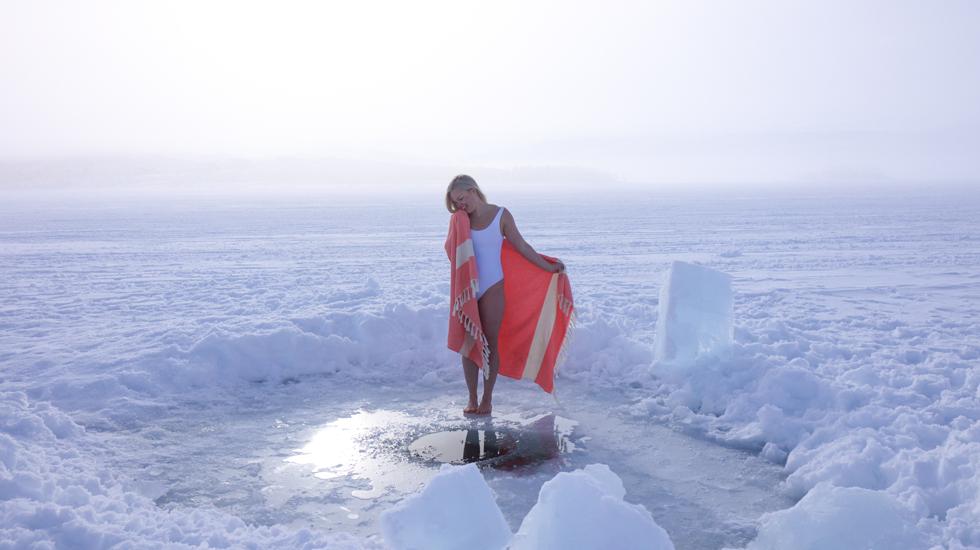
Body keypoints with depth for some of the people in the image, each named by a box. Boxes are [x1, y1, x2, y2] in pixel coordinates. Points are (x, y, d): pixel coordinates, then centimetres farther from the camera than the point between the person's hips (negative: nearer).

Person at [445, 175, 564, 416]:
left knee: (490, 344, 1)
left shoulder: (501, 215, -3)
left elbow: (521, 246, 2)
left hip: (492, 287, -3)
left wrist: (548, 268, 4)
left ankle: (487, 399, 12)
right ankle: (472, 399, 12)